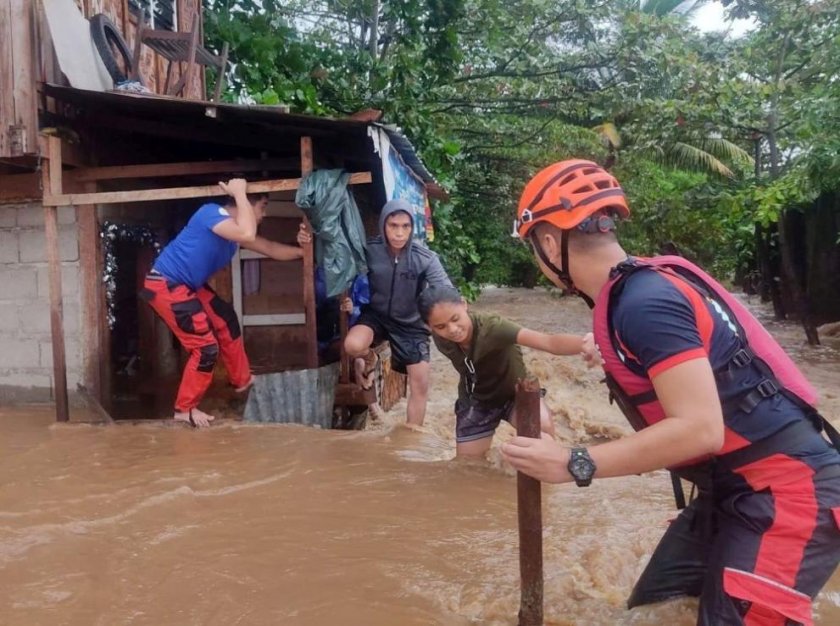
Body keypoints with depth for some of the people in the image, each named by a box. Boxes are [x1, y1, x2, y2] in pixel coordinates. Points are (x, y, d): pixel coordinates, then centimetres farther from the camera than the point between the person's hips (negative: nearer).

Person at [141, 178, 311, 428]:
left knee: (226, 320, 20)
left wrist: (302, 249, -2)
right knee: (205, 346, -7)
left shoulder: (234, 227, 7)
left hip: (188, 285, 10)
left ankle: (242, 380, 37)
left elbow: (272, 250, 13)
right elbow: (248, 235, -37)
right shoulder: (212, 213, -20)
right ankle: (185, 409, 10)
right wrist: (240, 193, -24)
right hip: (165, 286, -10)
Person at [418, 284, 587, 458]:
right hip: (476, 400, 4)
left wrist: (585, 344, -73)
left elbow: (549, 342, -55)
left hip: (515, 392, -3)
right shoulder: (440, 338, -24)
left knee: (543, 427, -34)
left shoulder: (491, 326, -39)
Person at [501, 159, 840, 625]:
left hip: (787, 493, -9)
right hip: (736, 490, 9)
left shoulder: (645, 302, -24)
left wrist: (573, 464, -24)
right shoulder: (638, 290, 5)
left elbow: (699, 428, -28)